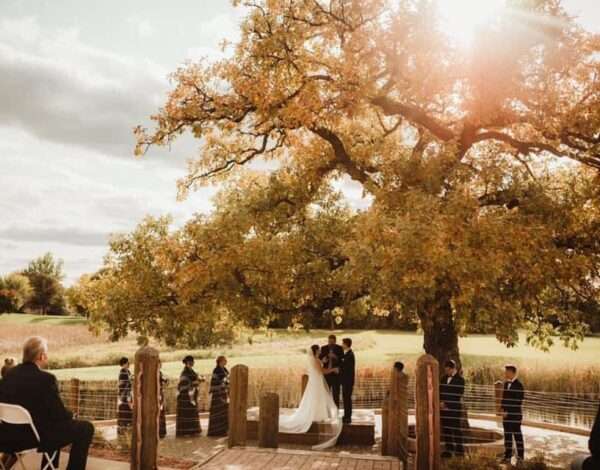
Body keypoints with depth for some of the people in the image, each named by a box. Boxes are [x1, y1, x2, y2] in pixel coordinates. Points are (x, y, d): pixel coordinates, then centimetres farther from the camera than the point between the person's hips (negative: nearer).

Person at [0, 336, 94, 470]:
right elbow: (60, 415, -15)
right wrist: (70, 414, 8)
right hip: (35, 436, -8)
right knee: (86, 428, 6)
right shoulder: (45, 378, -20)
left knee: (55, 423, 33)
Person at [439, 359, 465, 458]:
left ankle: (459, 450, 4)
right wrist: (440, 402, -4)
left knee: (456, 429, -3)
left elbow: (458, 395, -10)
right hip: (443, 408, 5)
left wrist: (446, 403, -13)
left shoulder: (459, 380, -4)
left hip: (454, 408, -5)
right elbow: (440, 391, 14)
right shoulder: (444, 378, 14)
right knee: (446, 429, 7)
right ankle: (449, 449, 15)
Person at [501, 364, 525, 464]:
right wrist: (503, 409, 3)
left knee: (517, 435, 0)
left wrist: (508, 411, -15)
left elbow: (518, 401, -16)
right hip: (506, 414, 7)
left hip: (515, 414, -7)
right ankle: (507, 456, 17)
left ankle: (520, 457, 8)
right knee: (507, 435, 10)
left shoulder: (518, 385, -12)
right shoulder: (506, 383, 12)